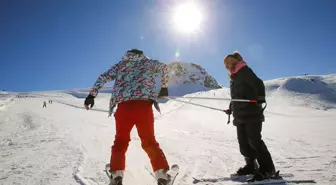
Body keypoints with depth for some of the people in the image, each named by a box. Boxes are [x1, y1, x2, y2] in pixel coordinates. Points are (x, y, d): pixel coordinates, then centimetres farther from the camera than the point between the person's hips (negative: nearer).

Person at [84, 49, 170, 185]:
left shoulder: (120, 65, 25)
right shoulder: (148, 62, 26)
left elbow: (104, 77, 14)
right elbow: (164, 67, 36)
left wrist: (92, 95, 10)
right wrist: (164, 87, 43)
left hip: (124, 105, 0)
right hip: (144, 104, 0)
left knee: (121, 141, 14)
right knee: (149, 141, 11)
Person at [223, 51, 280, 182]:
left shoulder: (244, 71, -5)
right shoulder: (234, 77, 21)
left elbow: (258, 84, -18)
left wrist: (260, 98, -31)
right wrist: (231, 108, 31)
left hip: (251, 113, -9)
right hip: (240, 115, 9)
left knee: (254, 141, -10)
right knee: (243, 142, 8)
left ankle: (267, 169, -1)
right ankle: (251, 166, 19)